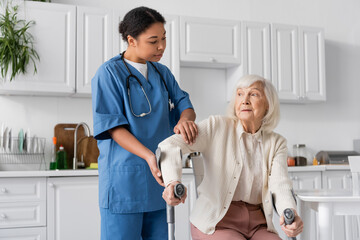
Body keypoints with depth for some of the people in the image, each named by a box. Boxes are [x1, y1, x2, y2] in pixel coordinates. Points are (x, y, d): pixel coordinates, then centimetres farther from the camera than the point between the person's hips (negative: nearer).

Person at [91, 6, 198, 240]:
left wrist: (185, 120, -16)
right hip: (124, 177, -6)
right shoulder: (109, 73, -7)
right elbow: (112, 127, -12)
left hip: (156, 177, 6)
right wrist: (149, 156, -25)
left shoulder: (162, 73, 13)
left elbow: (185, 105, 10)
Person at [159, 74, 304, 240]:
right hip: (214, 225, -4)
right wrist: (173, 182, -40)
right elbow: (170, 146, -18)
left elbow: (280, 186, -10)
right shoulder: (217, 127, -6)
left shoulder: (276, 144, 5)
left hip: (257, 225, 4)